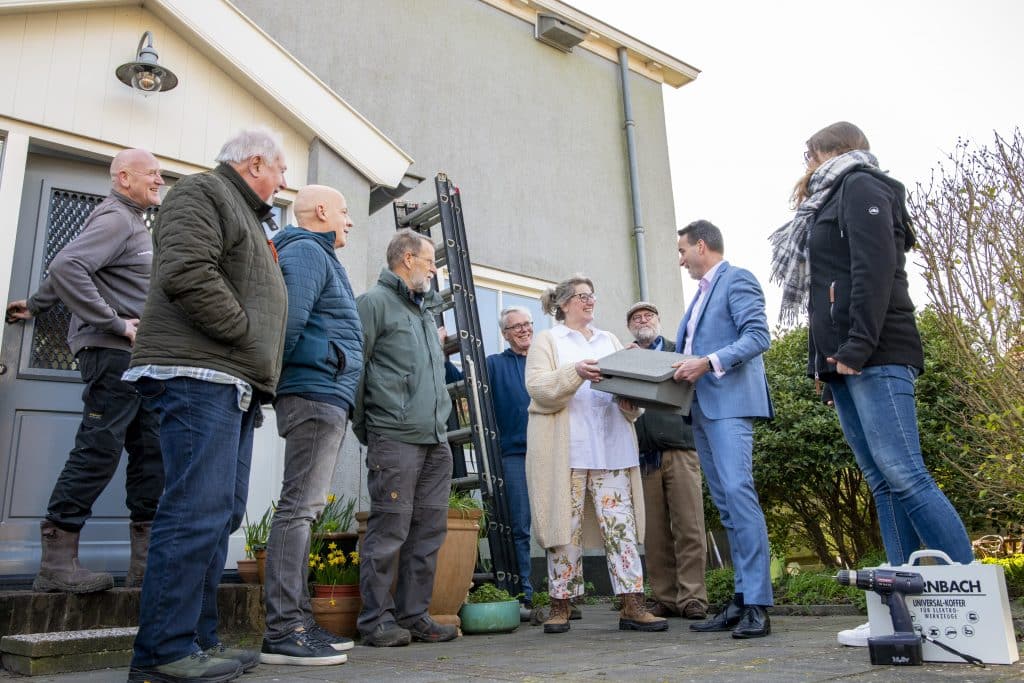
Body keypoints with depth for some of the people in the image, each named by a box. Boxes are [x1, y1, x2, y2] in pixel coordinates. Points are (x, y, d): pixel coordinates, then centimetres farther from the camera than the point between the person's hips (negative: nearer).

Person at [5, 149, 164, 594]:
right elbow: (66, 268, -21)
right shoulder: (115, 219, -7)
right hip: (111, 353, -10)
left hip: (136, 356, 10)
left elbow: (70, 269, 30)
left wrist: (36, 305, 36)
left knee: (150, 451, 5)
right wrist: (115, 324, -19)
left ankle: (146, 561, 8)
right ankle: (56, 562, -1)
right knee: (99, 450, -9)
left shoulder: (133, 223, 23)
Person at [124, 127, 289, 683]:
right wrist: (246, 335, -12)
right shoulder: (201, 193, -1)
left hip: (233, 385, 10)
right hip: (198, 375, -10)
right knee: (198, 509, -12)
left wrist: (258, 376, 16)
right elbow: (186, 274, -18)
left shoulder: (247, 217, 29)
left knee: (221, 512, 8)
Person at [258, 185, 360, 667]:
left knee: (303, 509, 10)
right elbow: (290, 319, -20)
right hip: (316, 392, -10)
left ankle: (298, 622, 17)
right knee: (299, 507, -11)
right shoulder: (307, 251, -5)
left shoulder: (318, 255, 26)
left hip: (327, 398, 10)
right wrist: (277, 375, -9)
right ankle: (282, 632, -8)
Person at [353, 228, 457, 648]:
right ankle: (376, 619, 7)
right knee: (389, 529, -4)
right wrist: (364, 426, -4)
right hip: (395, 439, -8)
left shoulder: (427, 309, 23)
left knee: (429, 529, 8)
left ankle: (414, 615, 17)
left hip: (436, 439, 8)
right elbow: (354, 366, -6)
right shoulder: (375, 302, -2)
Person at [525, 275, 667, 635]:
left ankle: (632, 606, 0)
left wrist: (631, 403, -6)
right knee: (566, 525, -1)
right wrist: (576, 372, -21)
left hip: (611, 448, 4)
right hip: (564, 450, -3)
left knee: (621, 524, -2)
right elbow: (538, 388, -5)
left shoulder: (610, 340, 23)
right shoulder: (546, 340, 9)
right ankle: (560, 606, 10)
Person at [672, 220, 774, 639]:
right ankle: (741, 601, 9)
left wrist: (708, 363, -22)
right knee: (726, 505, 6)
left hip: (730, 403, -9)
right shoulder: (702, 291, 26)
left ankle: (757, 605, -13)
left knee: (738, 492, -16)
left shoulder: (737, 280, -1)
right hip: (702, 407, 9)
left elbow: (758, 336, -14)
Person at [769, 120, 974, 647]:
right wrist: (829, 359, 14)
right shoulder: (832, 204, 29)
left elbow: (875, 269, -12)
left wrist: (857, 347, -20)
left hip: (874, 359, -9)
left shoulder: (860, 187, 3)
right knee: (884, 484, 3)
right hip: (845, 365, 9)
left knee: (902, 475, -14)